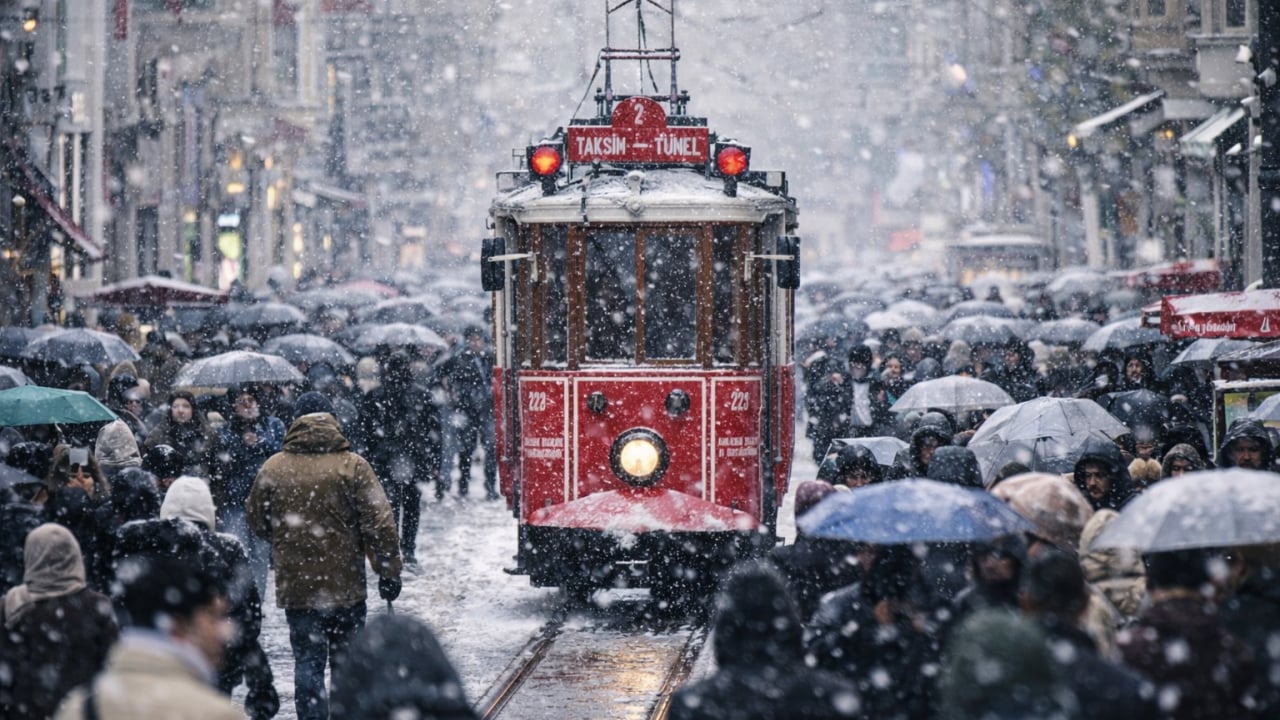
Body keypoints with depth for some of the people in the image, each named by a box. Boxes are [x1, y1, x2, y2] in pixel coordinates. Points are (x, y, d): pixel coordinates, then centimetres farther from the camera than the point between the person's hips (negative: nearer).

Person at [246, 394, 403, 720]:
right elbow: (379, 522, -10)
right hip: (345, 584, 0)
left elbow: (257, 522, 9)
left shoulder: (273, 468, -3)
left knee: (307, 662, 5)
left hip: (296, 587, 0)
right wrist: (389, 571, -2)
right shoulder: (352, 465, -8)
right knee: (347, 661, 13)